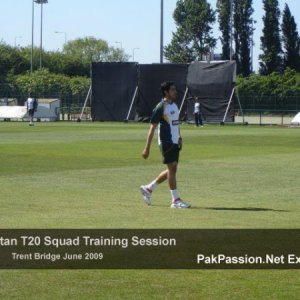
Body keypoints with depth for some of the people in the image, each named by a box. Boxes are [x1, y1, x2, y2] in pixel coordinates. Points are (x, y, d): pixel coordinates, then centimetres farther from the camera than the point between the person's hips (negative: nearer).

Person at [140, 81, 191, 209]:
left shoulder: (174, 105, 14)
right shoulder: (161, 107, -11)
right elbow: (152, 128, -12)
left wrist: (179, 138, 13)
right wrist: (147, 149, -14)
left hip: (175, 142, 9)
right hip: (166, 141, -9)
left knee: (172, 170, 11)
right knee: (172, 168, -8)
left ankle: (148, 189, 24)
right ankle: (175, 200, -3)